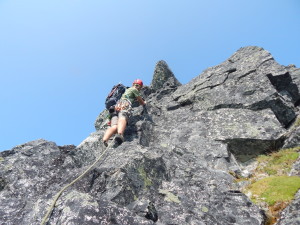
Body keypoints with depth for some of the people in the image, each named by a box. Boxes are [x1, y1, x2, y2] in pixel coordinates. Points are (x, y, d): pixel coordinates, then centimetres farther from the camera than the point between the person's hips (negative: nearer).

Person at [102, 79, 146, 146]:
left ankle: (104, 139, -48)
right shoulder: (134, 89, 21)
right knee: (122, 119, -37)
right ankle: (120, 134, -69)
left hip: (116, 107, 6)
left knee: (114, 127, -19)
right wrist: (144, 102, 47)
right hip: (124, 105, -6)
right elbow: (141, 102, 25)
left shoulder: (127, 90, 42)